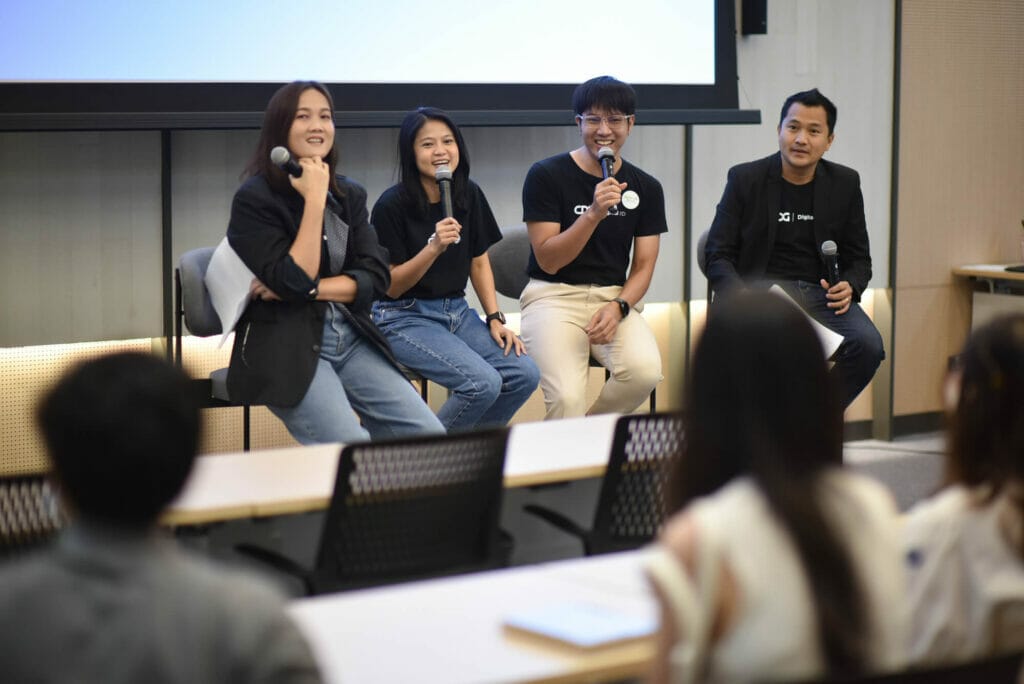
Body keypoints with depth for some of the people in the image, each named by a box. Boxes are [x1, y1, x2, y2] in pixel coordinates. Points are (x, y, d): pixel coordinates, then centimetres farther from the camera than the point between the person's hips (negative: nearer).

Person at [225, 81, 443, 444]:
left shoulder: (349, 195, 11)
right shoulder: (254, 199, -7)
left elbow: (376, 276, 2)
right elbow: (294, 281, -16)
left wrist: (309, 288, -12)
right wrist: (315, 200, -16)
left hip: (350, 338, 6)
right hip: (286, 348, -6)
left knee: (429, 438, -11)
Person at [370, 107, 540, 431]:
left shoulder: (469, 195, 4)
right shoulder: (392, 205, -13)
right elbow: (391, 287, -11)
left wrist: (495, 319, 3)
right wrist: (434, 247, -25)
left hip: (456, 310, 6)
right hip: (404, 317, -6)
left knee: (525, 375, -15)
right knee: (483, 382, -26)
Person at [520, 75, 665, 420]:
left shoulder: (646, 188, 9)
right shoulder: (546, 175, -3)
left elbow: (643, 267, 8)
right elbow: (548, 260, -8)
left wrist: (618, 307, -13)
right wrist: (593, 214, -21)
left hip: (614, 298, 4)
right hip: (554, 296, -3)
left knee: (645, 370, -27)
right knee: (567, 400, -29)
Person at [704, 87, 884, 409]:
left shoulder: (844, 183, 10)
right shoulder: (745, 178, 4)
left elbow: (859, 259, 15)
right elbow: (718, 255, 2)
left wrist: (849, 287, -10)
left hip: (822, 296, 3)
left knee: (868, 345, -27)